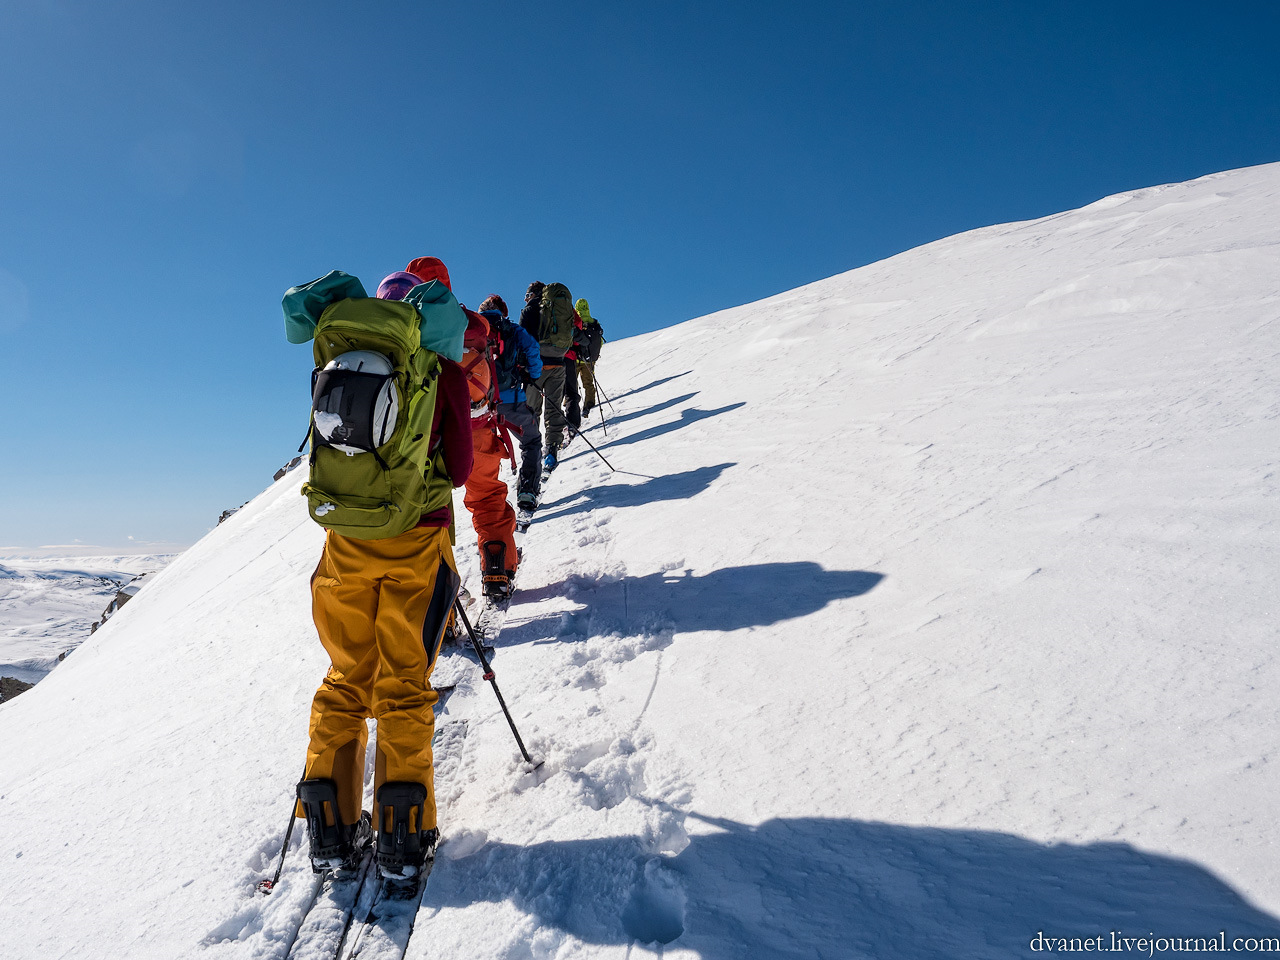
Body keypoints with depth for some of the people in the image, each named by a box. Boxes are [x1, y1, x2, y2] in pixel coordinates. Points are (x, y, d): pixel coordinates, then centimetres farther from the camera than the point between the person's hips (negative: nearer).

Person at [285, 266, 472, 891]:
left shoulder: (337, 360, 5)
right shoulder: (442, 370, -3)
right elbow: (460, 468, 0)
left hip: (345, 543, 3)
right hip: (417, 541, -2)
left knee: (346, 679, 14)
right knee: (404, 685, 6)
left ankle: (332, 827, 17)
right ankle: (401, 836, 7)